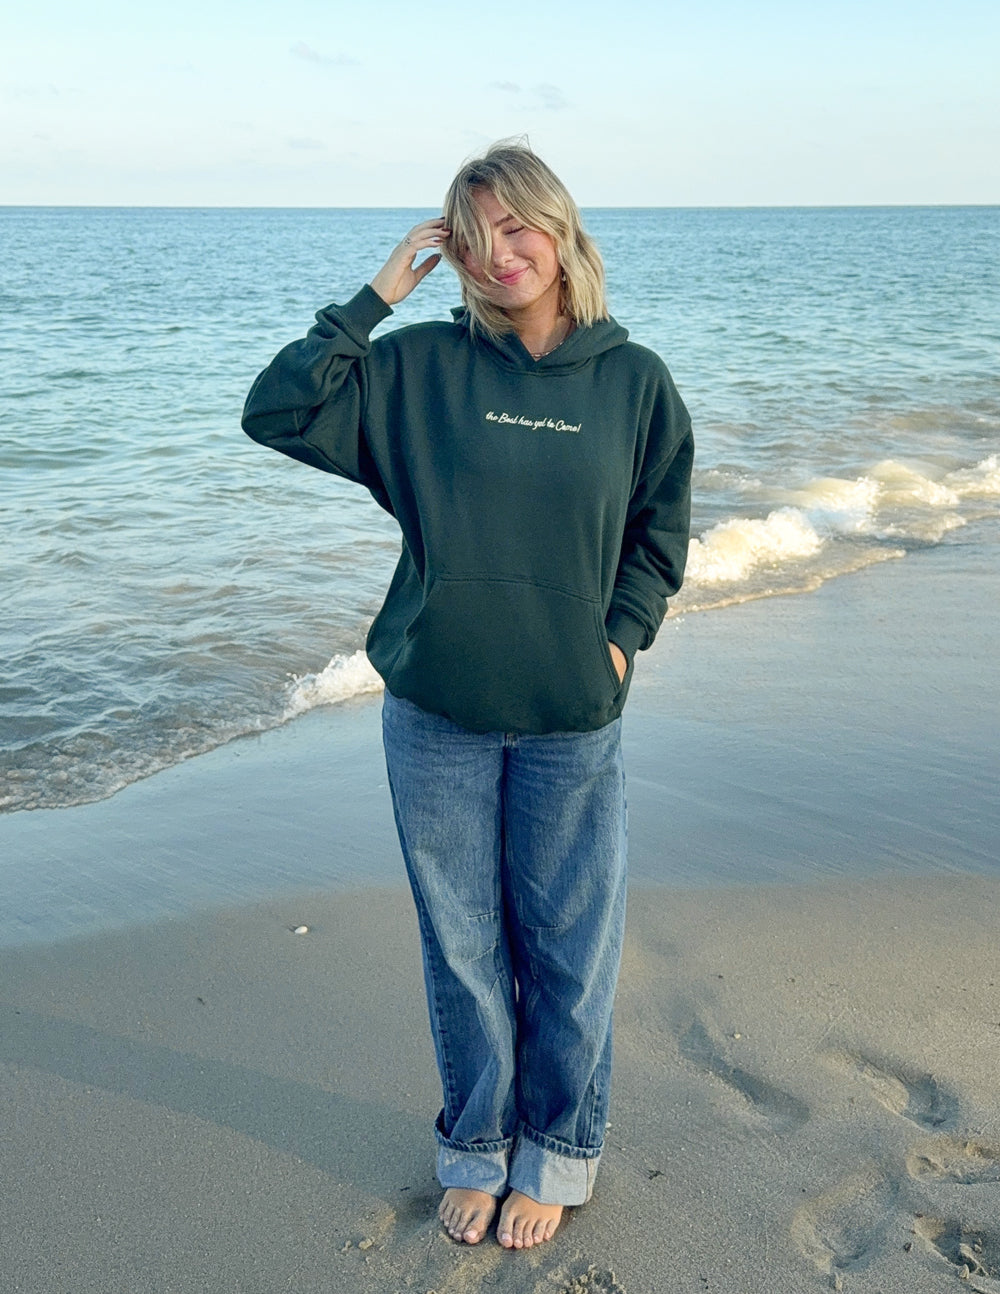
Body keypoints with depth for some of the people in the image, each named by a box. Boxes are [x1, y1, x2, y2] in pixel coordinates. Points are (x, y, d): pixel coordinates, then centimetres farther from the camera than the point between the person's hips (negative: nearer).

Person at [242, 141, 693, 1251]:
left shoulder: (635, 379, 1)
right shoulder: (420, 367, 0)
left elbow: (659, 531, 10)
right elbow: (276, 412, -7)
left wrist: (620, 640, -2)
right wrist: (376, 295, -8)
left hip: (573, 723, 0)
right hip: (436, 718, 0)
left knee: (568, 952, 11)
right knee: (461, 949, 13)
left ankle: (554, 1156, 35)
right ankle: (475, 1149, 36)